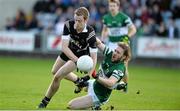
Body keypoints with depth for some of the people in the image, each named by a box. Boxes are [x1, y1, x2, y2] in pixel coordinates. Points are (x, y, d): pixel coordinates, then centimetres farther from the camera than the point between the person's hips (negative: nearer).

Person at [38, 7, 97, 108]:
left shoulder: (90, 34, -36)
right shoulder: (68, 25, -30)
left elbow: (94, 58, -33)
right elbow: (64, 47, -32)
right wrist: (77, 61, -45)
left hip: (81, 55, -5)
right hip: (68, 51, 5)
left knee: (57, 77, -15)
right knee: (55, 71, 26)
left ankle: (45, 102, 7)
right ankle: (78, 80, 50)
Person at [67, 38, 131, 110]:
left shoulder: (120, 69, -32)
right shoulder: (110, 54, -12)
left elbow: (110, 83, -47)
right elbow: (99, 43, -1)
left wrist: (96, 76, -61)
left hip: (98, 96, -9)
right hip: (94, 84, 9)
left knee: (71, 105, -12)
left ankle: (94, 106, 2)